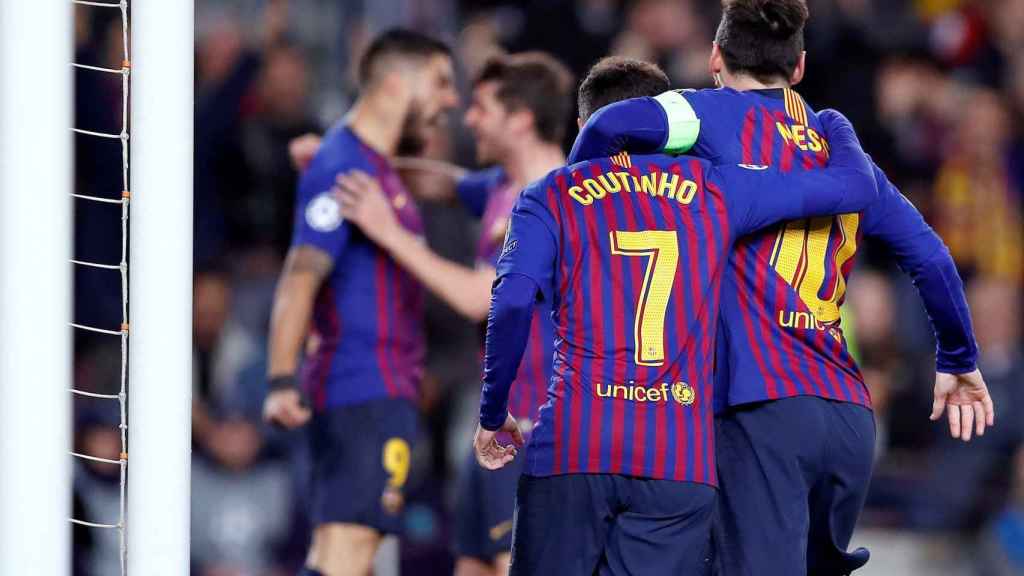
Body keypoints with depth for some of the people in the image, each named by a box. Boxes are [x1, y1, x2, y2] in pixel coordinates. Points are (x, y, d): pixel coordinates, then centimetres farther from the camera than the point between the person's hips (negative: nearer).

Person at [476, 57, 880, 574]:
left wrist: (492, 415, 5)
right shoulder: (711, 189, 14)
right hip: (683, 463, 1)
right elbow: (855, 186, 15)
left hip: (569, 449, -1)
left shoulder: (550, 197, 11)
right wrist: (834, 124, 37)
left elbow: (513, 301, -6)